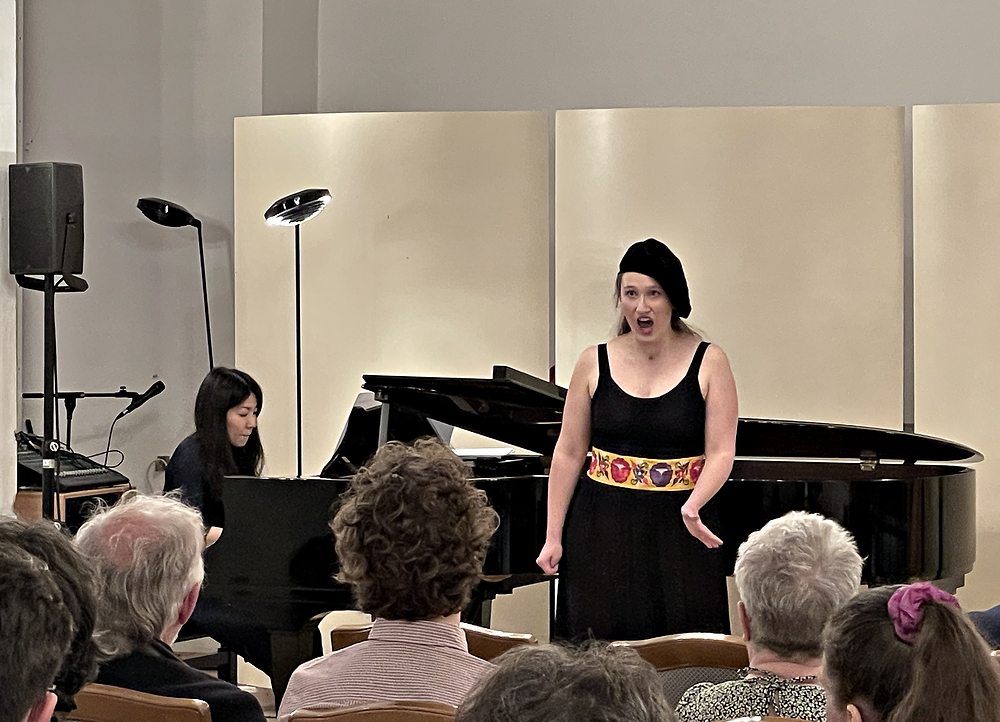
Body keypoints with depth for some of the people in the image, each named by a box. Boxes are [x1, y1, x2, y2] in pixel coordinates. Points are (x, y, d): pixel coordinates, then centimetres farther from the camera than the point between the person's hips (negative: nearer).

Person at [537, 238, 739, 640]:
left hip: (678, 532, -1)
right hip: (603, 531, 1)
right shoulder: (594, 363, 3)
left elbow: (721, 453, -6)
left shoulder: (708, 362, -2)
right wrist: (553, 537, 2)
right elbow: (568, 452, 5)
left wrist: (693, 506, -25)